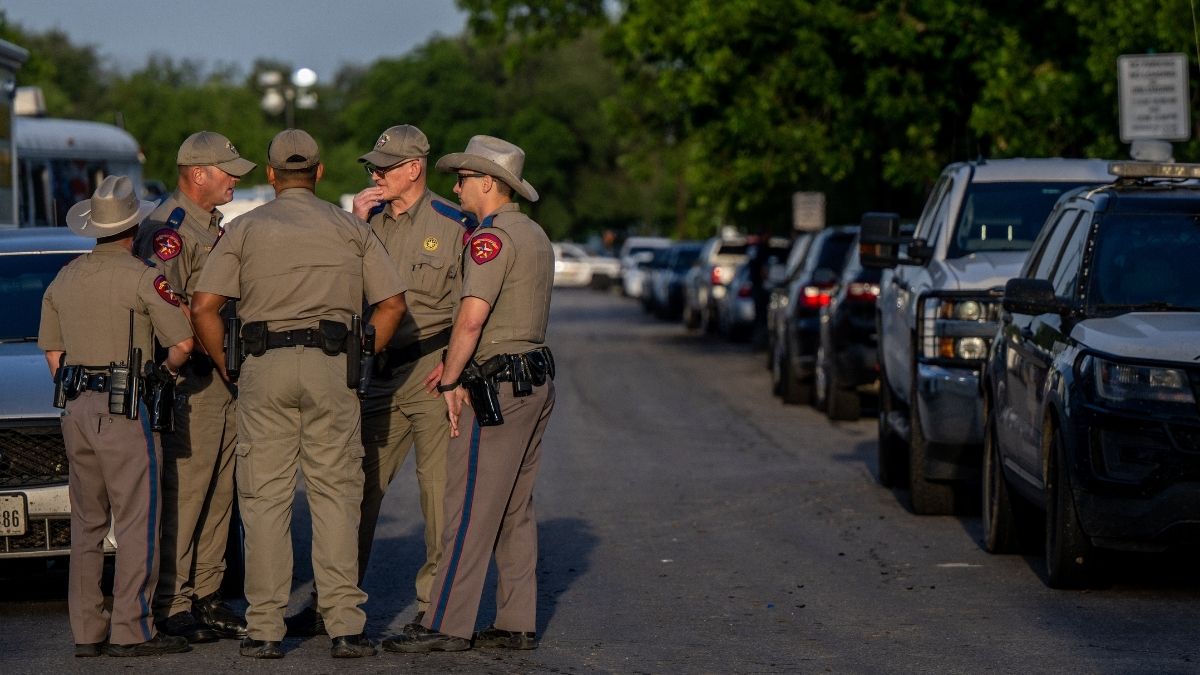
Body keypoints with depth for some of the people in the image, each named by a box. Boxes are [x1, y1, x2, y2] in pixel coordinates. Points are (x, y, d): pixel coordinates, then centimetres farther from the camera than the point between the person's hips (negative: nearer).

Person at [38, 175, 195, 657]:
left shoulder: (64, 279, 12)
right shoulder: (142, 277, -9)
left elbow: (52, 352, 16)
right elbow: (183, 342, -11)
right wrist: (168, 369, 9)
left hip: (75, 409, 7)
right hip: (124, 409, -7)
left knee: (87, 522, 11)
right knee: (137, 521, -4)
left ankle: (87, 630, 12)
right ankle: (131, 631, -7)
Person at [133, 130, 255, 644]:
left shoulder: (212, 226, 19)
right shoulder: (168, 229, -12)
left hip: (223, 376, 9)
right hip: (190, 382, -9)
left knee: (217, 493, 11)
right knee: (183, 495, -7)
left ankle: (206, 595, 18)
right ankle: (172, 605, -4)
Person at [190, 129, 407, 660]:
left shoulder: (244, 228, 7)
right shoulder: (350, 228, 10)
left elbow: (204, 307, -2)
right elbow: (392, 303, 5)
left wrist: (226, 367, 8)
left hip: (264, 366, 0)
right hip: (331, 364, 0)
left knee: (265, 499, 3)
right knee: (335, 496, 3)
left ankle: (265, 630, 2)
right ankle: (345, 625, -3)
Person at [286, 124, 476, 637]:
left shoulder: (454, 224, -3)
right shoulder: (372, 220, 13)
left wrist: (454, 360, -13)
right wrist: (357, 225, -3)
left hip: (433, 372, -5)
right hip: (381, 372, 5)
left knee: (440, 490, -2)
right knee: (358, 486, 5)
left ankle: (436, 608, 6)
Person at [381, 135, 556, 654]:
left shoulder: (492, 237, -13)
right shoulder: (535, 235, 17)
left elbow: (471, 318, -22)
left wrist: (450, 382, -13)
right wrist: (459, 365, 12)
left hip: (499, 386, -10)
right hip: (536, 381, 10)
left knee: (469, 509, -9)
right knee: (514, 510, 11)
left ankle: (446, 625, -9)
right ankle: (518, 624, 11)